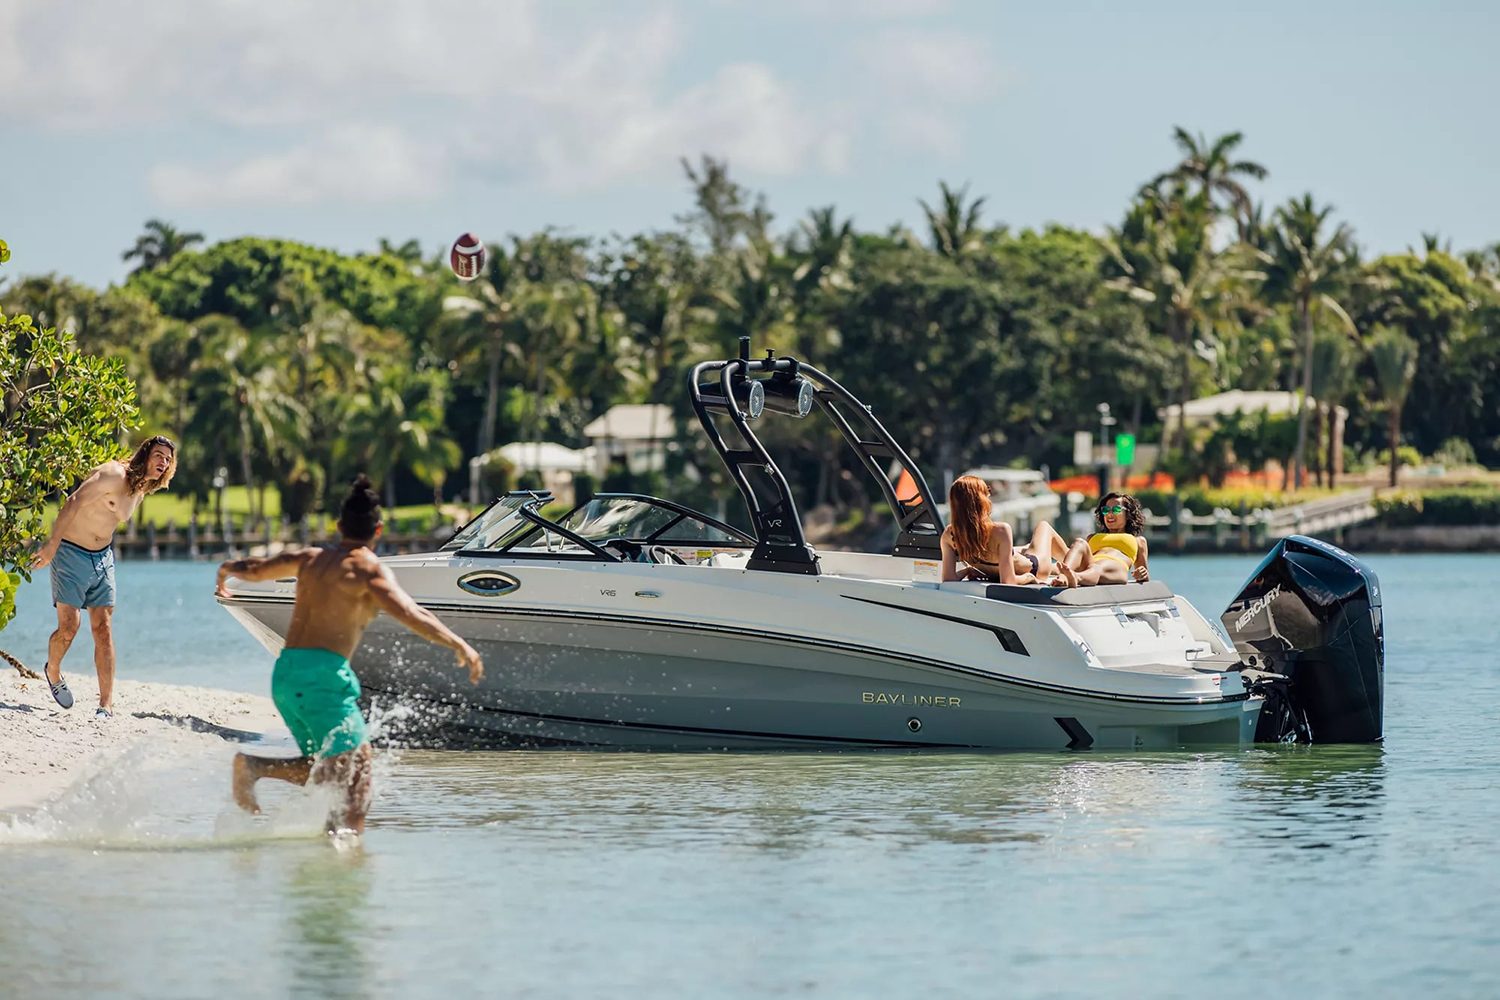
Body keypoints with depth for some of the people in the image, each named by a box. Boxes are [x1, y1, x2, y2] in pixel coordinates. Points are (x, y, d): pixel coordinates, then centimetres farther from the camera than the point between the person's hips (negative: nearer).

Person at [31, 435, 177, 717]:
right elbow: (74, 503, -25)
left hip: (103, 557, 7)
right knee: (69, 627, -10)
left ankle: (107, 704, -4)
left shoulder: (141, 492, 10)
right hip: (71, 553, -7)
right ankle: (53, 672, 21)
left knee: (103, 629, -2)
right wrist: (52, 543, -28)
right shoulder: (115, 475, -18)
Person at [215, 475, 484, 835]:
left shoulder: (309, 559, 16)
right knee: (356, 771, -6)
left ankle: (252, 765, -1)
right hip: (323, 674, -7)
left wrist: (224, 573, 51)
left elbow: (251, 569, 29)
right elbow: (409, 614, -18)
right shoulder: (368, 568, -4)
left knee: (324, 770, 18)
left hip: (284, 673, 7)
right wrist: (460, 646, -17)